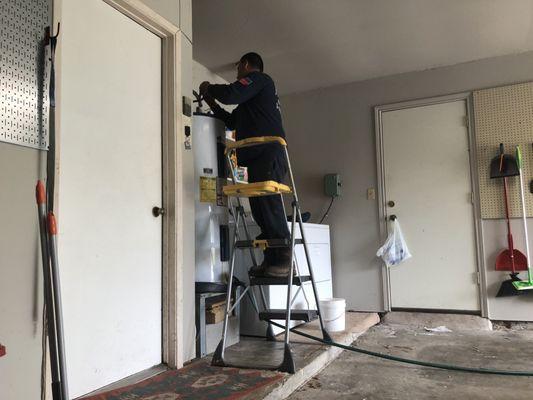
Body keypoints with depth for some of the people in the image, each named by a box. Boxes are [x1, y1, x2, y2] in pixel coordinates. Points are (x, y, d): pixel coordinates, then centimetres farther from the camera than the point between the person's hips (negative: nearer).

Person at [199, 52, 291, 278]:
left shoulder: (259, 78, 4)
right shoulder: (250, 100, 33)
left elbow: (230, 94, -13)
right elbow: (231, 122, 33)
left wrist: (209, 88, 5)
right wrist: (211, 103, 29)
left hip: (268, 153, -10)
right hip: (258, 157, 10)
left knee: (268, 204, -15)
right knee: (260, 208, 5)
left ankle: (283, 260, -15)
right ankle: (271, 262, 6)